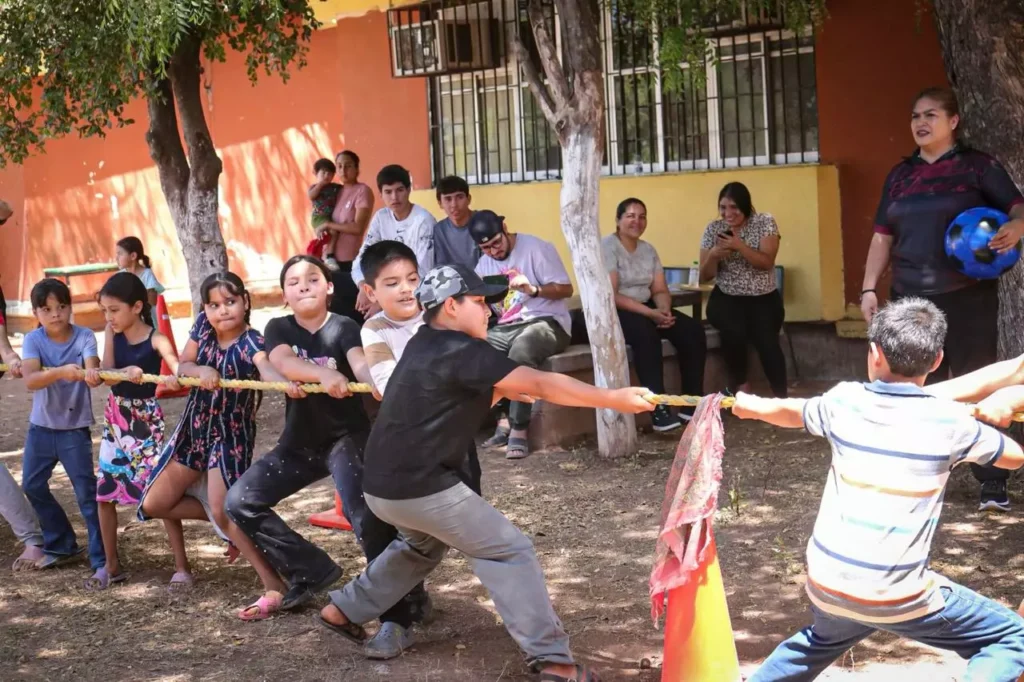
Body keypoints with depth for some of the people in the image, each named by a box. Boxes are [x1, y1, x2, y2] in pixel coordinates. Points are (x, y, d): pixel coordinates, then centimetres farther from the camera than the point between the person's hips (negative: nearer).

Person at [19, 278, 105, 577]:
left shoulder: (84, 337, -13)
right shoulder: (33, 339, -11)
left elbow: (92, 371, -29)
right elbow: (30, 381, -27)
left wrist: (92, 375, -53)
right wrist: (60, 372, -46)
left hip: (75, 429, -4)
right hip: (41, 427, 4)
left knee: (86, 493, -7)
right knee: (32, 486, 14)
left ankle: (101, 559, -1)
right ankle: (60, 546, 33)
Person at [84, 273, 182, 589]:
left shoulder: (156, 339, -16)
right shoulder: (111, 334, -1)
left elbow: (179, 371, -30)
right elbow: (107, 372, -12)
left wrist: (176, 379, -54)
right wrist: (125, 372, -36)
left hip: (146, 420, -6)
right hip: (115, 418, 6)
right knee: (104, 492, 8)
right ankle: (112, 566, 21)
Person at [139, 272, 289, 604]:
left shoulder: (250, 341, -23)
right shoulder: (202, 325, -4)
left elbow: (265, 367, -44)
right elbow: (182, 366, -4)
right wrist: (201, 370, -29)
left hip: (231, 435, -7)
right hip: (193, 429, 7)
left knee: (225, 512, -20)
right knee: (154, 503, 8)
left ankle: (274, 585, -16)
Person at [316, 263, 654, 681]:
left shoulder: (426, 345, 13)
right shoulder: (460, 350, -15)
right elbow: (540, 384, -18)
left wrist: (499, 389, 8)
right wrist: (614, 399, -16)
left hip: (383, 485, 9)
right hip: (421, 487, -9)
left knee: (424, 544, 34)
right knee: (509, 552, -3)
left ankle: (344, 610, 38)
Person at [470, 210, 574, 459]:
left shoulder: (537, 247, -3)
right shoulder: (484, 264, 15)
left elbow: (566, 289, -7)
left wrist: (533, 289, -24)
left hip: (546, 322, -6)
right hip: (506, 328, 6)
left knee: (521, 350, -39)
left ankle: (519, 429, -31)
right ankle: (503, 418, -16)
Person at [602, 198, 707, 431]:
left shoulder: (648, 250, 11)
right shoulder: (607, 247, -11)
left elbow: (660, 290, 8)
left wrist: (663, 310, -17)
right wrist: (650, 313, -26)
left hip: (646, 309, 8)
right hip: (612, 313, -7)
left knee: (692, 329, -13)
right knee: (645, 332, -38)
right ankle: (658, 408, -36)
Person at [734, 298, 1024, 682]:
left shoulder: (844, 401, 0)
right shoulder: (950, 421, -9)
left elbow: (791, 412, 22)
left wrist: (751, 406, 44)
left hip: (825, 583, 5)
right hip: (898, 598, -5)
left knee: (822, 642, 37)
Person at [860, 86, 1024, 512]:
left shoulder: (977, 165, 0)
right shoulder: (900, 174, 13)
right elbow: (883, 237, 15)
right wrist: (869, 288, 8)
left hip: (968, 297, -4)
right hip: (911, 299, 4)